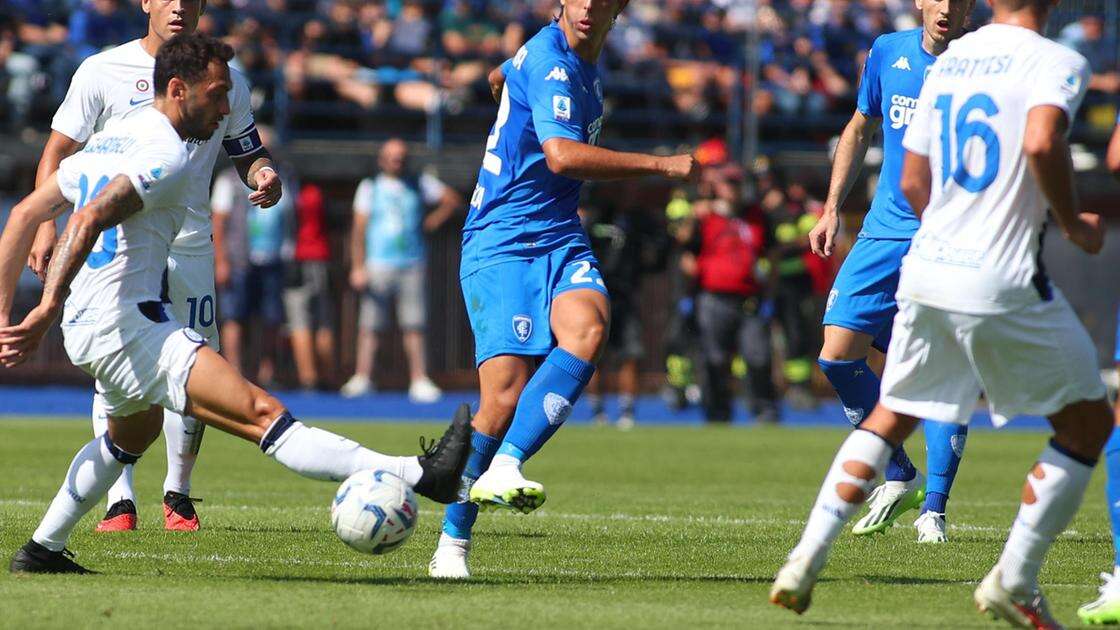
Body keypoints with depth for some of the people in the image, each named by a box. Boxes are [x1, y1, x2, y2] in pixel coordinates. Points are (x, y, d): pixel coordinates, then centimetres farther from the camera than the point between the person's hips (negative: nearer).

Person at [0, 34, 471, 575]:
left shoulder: (109, 141, 17)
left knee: (134, 433, 38)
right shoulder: (167, 156, -12)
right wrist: (47, 310, -28)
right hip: (128, 329, -10)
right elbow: (89, 219, -27)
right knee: (262, 413, -22)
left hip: (84, 331, 10)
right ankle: (419, 476, -32)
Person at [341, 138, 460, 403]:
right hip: (378, 265, -1)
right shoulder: (370, 187, 7)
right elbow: (359, 229, 2)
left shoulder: (420, 184, 11)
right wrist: (358, 267, -8)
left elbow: (452, 200, 19)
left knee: (414, 326, -2)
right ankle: (362, 378, -4)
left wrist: (431, 223, 8)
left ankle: (419, 381, -2)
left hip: (412, 265, 1)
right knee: (370, 325, -7)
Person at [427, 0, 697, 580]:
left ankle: (501, 469, -32)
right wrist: (661, 166, -21)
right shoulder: (550, 62, -12)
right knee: (506, 394, -17)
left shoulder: (581, 62, 17)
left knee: (586, 329, -27)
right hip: (500, 244, -7)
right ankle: (452, 544, -1)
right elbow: (562, 155, -25)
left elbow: (501, 78, 37)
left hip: (559, 238, 7)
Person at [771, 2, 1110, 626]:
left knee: (890, 417, 22)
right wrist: (1075, 225, -12)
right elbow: (1041, 143, -27)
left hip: (926, 269, 6)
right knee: (1088, 423, 11)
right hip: (1003, 283, -6)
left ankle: (808, 557, 8)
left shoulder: (947, 60, 13)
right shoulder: (1056, 61, -7)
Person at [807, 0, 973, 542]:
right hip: (886, 231, 4)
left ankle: (933, 508, 2)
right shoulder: (888, 54, 6)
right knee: (837, 356, -5)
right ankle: (898, 476, 13)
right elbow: (860, 130, 20)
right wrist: (832, 208, 13)